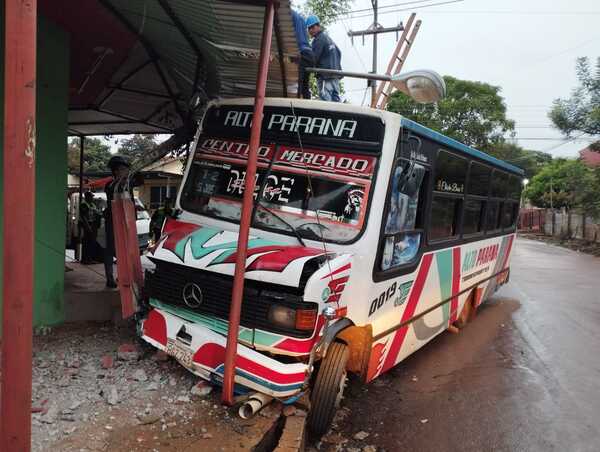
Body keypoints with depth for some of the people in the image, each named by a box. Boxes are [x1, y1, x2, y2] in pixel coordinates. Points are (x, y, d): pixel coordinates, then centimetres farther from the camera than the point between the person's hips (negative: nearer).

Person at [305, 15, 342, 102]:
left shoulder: (319, 39, -8)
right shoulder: (328, 37, 21)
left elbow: (314, 58, -12)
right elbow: (338, 53, 26)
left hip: (325, 76, -10)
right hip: (336, 74, 10)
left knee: (325, 100, -13)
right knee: (335, 99, 10)